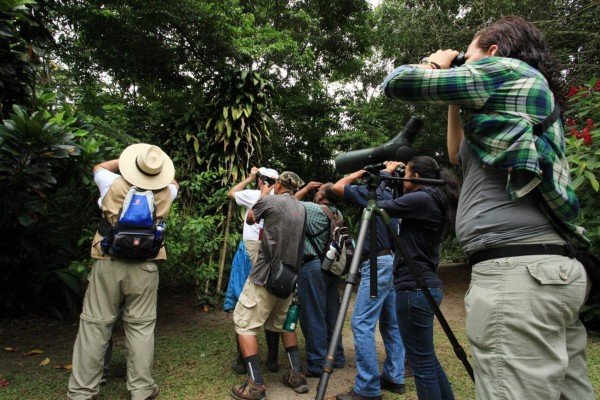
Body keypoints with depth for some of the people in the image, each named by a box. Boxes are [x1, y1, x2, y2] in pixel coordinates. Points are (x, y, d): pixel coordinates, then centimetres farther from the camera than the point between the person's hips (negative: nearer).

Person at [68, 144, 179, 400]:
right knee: (141, 326, 7)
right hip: (144, 266, 1)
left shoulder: (114, 185, -3)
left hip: (109, 263, 0)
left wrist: (127, 162, 27)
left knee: (95, 324, 7)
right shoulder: (165, 193, 0)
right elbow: (173, 182, 25)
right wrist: (159, 168, 34)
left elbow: (99, 168, 20)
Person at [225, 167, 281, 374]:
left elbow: (230, 194, 16)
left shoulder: (254, 195, -2)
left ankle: (242, 361, 10)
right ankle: (272, 359, 18)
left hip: (251, 253, -3)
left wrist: (249, 178, 23)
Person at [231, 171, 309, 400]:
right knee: (283, 324, 21)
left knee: (244, 324, 2)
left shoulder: (269, 201, -7)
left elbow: (250, 219, 12)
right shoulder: (301, 209, 11)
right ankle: (297, 375, 19)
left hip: (265, 275, -7)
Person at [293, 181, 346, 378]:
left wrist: (306, 188, 14)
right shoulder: (338, 214, 10)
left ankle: (316, 364, 3)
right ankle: (336, 357, 25)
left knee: (313, 316, -2)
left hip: (313, 266, -7)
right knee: (331, 314, 15)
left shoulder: (310, 208, -10)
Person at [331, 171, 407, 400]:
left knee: (362, 325, -9)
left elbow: (337, 187, -4)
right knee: (391, 324, 14)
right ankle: (395, 378, 21)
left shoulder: (372, 193, -7)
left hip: (378, 264, -10)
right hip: (393, 263, 10)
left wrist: (359, 173, 6)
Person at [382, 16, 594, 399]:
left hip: (516, 269, -10)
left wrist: (436, 65, 16)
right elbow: (461, 157, 34)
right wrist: (457, 102, 28)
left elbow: (397, 82, -3)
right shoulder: (532, 92, 26)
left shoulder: (505, 71, -1)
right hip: (553, 266, 10)